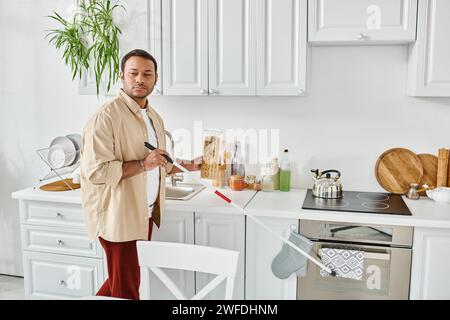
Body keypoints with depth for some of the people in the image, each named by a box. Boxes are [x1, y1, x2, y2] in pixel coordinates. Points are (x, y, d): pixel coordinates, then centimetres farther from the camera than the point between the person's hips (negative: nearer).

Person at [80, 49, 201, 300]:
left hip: (145, 213, 8)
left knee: (121, 280, 22)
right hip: (118, 216, -8)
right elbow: (95, 171, -24)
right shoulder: (106, 117, -18)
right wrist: (142, 164, -25)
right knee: (127, 288, 6)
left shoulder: (154, 117, 11)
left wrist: (187, 166, 12)